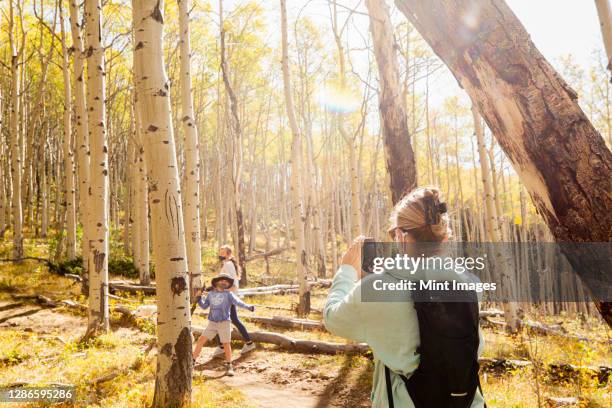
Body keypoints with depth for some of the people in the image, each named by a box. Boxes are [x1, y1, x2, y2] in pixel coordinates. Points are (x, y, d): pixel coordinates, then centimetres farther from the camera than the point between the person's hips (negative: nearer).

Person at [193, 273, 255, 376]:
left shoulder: (228, 294, -3)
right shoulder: (211, 293, 8)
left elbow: (237, 302, -19)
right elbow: (204, 306, 15)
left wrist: (248, 306, -35)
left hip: (224, 323, -3)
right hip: (212, 323, 3)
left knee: (226, 344, -2)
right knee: (201, 340, 1)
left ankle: (229, 366, 14)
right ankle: (192, 361, 15)